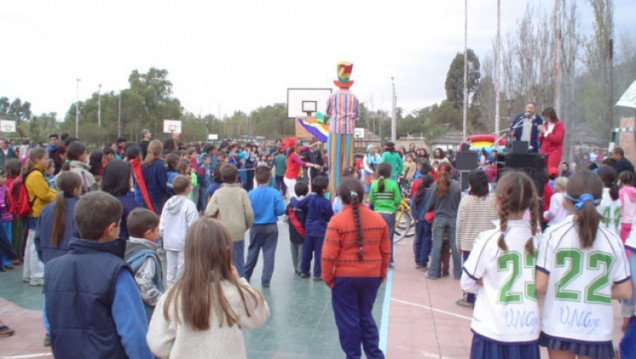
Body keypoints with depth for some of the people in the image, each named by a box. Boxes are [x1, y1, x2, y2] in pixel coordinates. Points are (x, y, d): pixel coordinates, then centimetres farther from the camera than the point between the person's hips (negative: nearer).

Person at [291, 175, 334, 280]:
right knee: (319, 252, 2)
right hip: (320, 231, -5)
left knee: (307, 251, 14)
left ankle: (304, 271, 24)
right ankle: (317, 274, 5)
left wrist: (292, 200, 16)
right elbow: (331, 217, -7)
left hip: (309, 229, 5)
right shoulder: (326, 202, -15)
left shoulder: (310, 198, -5)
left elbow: (298, 204, -4)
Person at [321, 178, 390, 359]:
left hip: (345, 277, -4)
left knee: (348, 319, 8)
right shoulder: (378, 219, -1)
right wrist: (381, 274, 16)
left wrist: (327, 278, -2)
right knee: (366, 316, 19)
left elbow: (328, 254, -14)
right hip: (371, 277, 4)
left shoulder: (337, 220, -13)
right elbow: (386, 251, 5)